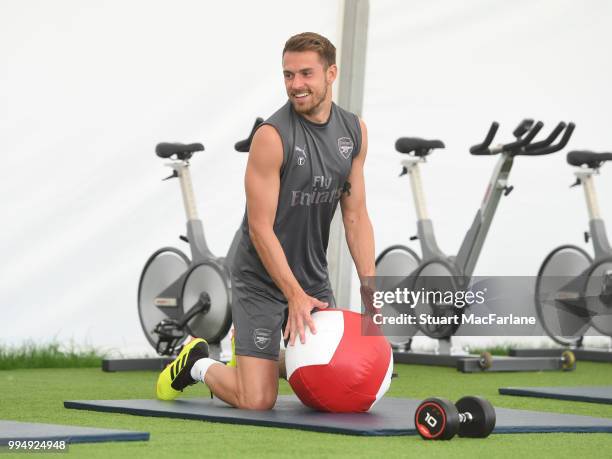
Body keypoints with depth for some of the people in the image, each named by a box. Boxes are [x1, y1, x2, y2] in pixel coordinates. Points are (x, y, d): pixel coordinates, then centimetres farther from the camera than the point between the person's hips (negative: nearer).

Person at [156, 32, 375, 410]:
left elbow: (356, 217, 3)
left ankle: (274, 354, 32)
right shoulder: (272, 136, -20)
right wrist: (295, 296, -25)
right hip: (262, 280, -6)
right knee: (257, 401, -13)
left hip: (314, 277, 6)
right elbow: (260, 228, -20)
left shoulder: (354, 132, 0)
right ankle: (198, 364, 18)